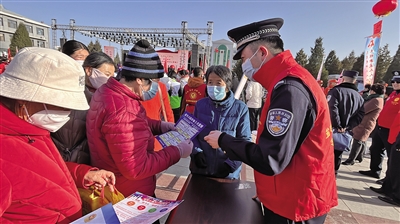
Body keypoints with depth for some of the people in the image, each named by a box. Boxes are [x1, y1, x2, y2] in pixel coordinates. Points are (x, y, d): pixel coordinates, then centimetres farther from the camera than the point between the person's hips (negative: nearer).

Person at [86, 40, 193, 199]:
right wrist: (177, 152, -23)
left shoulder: (109, 91, -2)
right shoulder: (122, 111, -35)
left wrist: (160, 126, 1)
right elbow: (135, 169, -31)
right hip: (128, 195, -9)